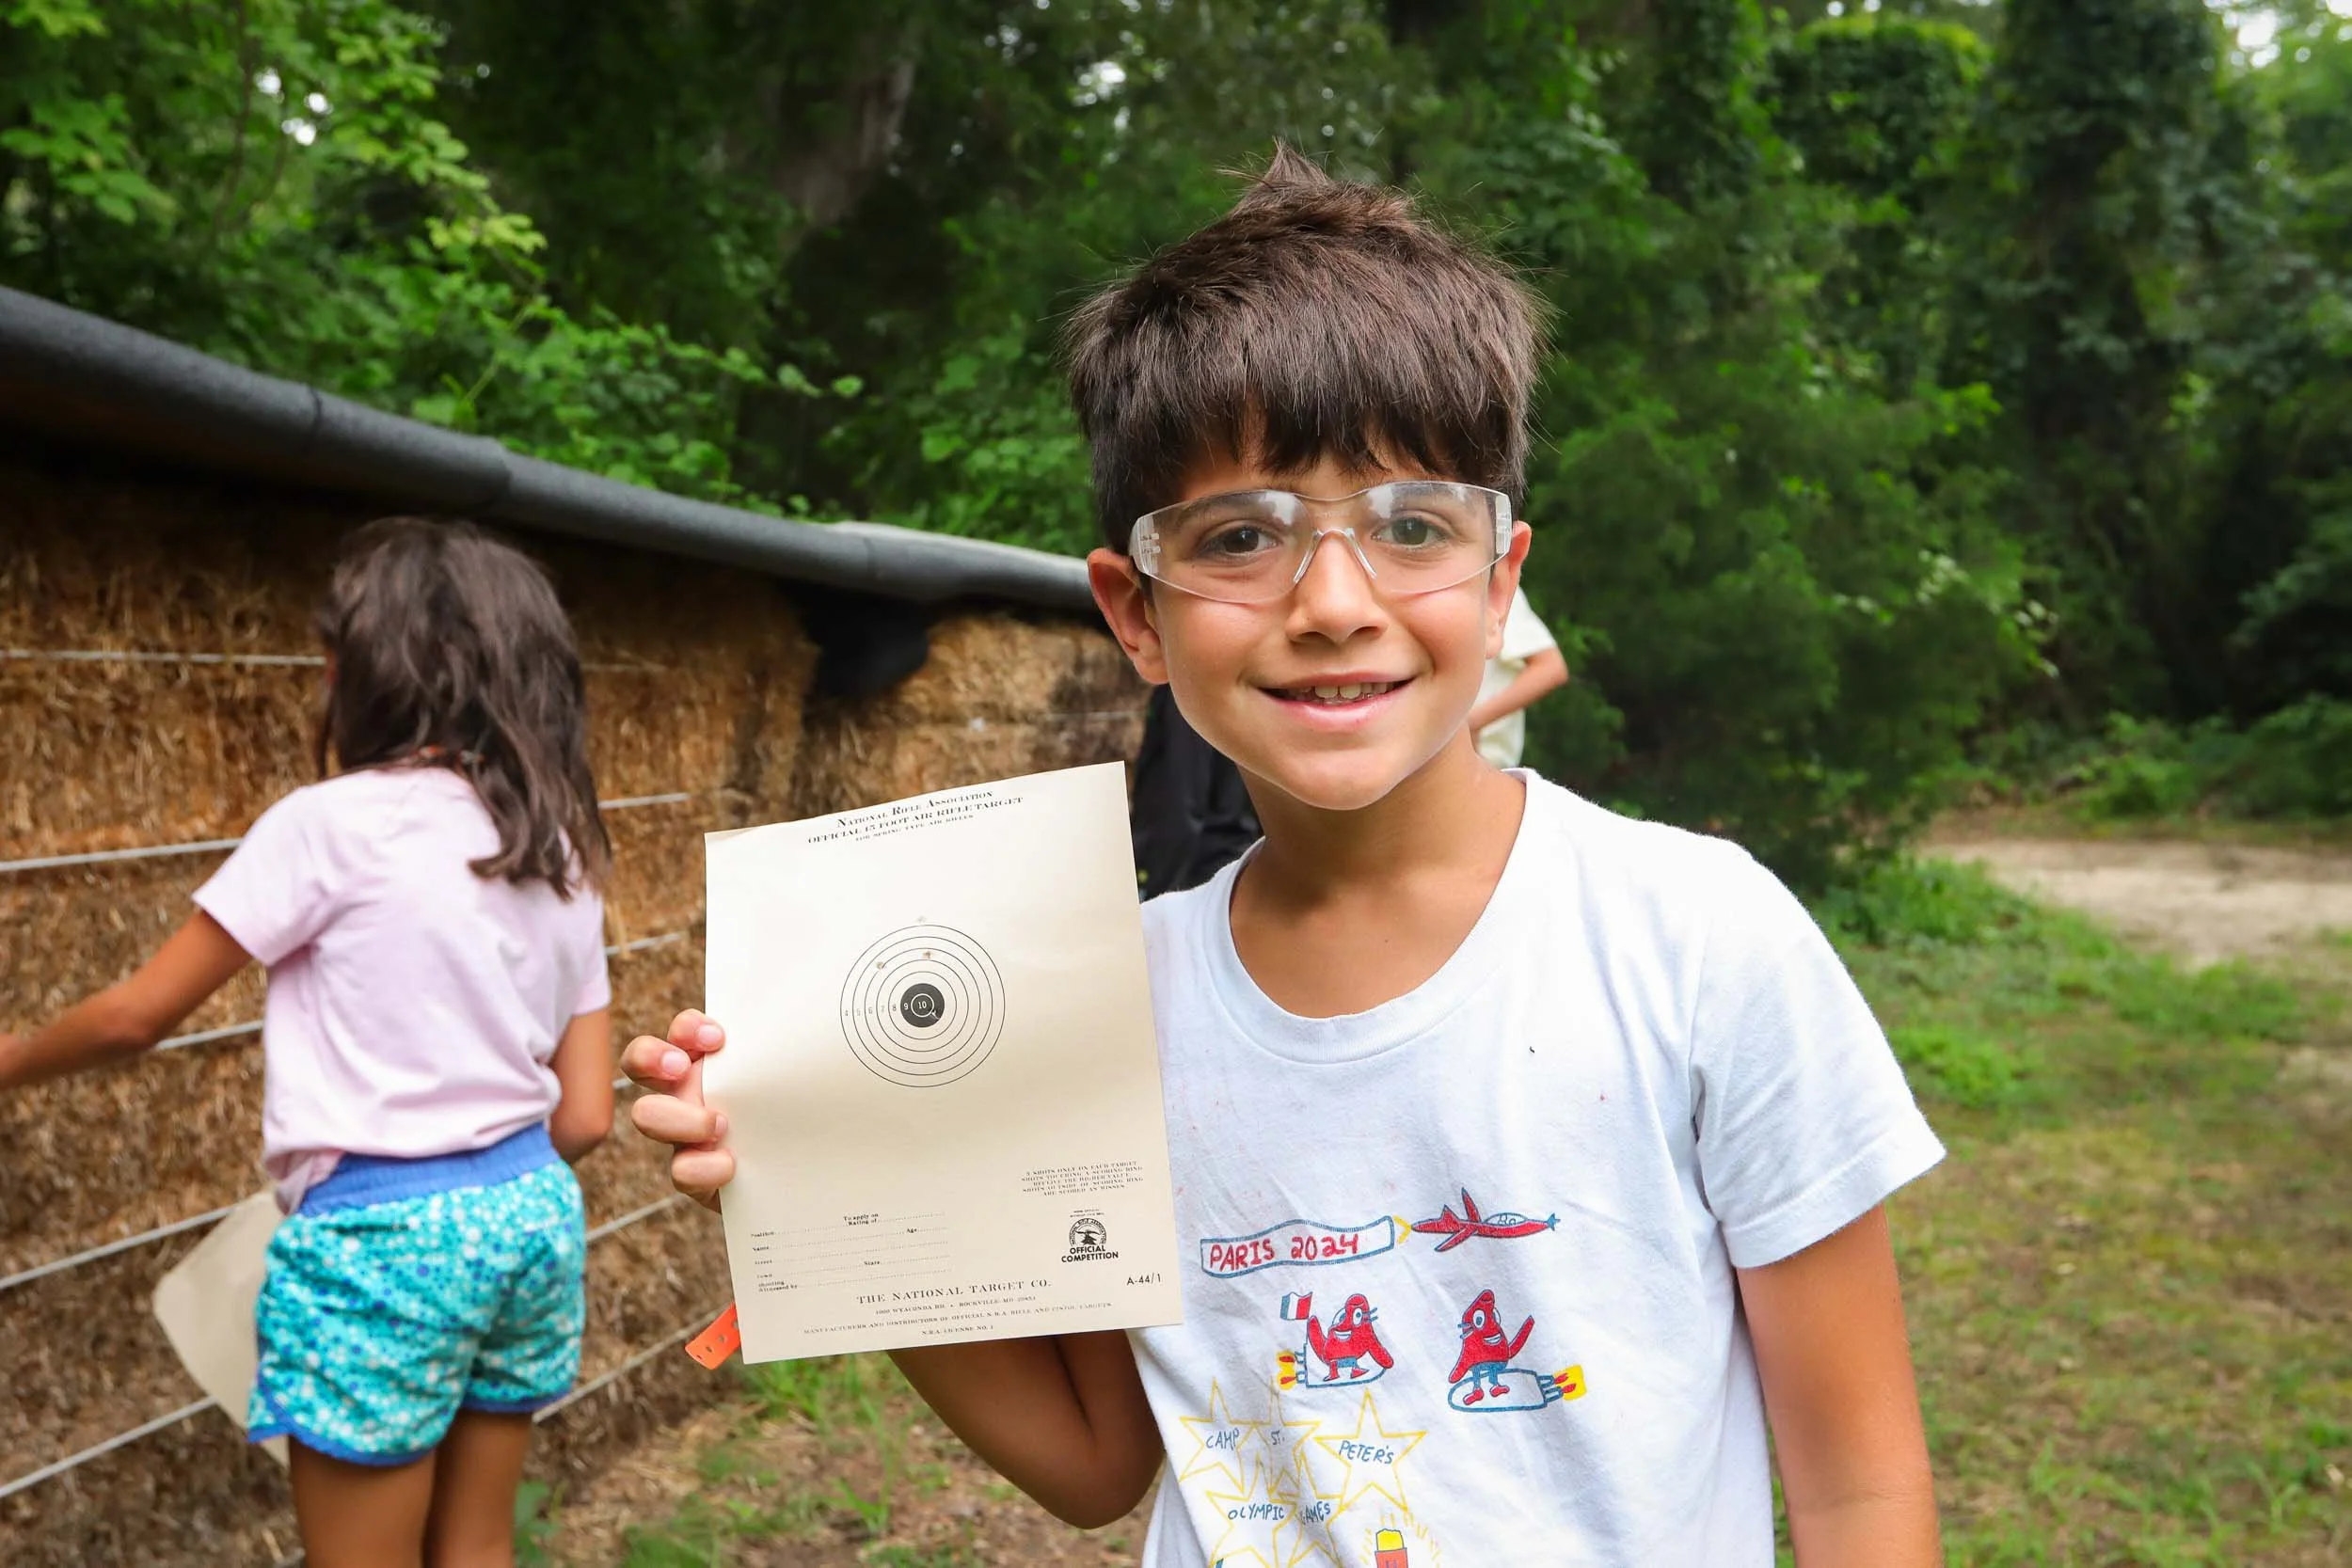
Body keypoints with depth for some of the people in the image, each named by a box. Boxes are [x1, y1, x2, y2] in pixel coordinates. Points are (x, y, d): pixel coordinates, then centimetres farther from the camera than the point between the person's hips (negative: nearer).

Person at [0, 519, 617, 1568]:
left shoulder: (332, 824, -11)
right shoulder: (563, 856, 6)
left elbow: (139, 1014, -2)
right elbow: (585, 1116, 6)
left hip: (382, 1241, -6)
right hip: (532, 1217, 6)